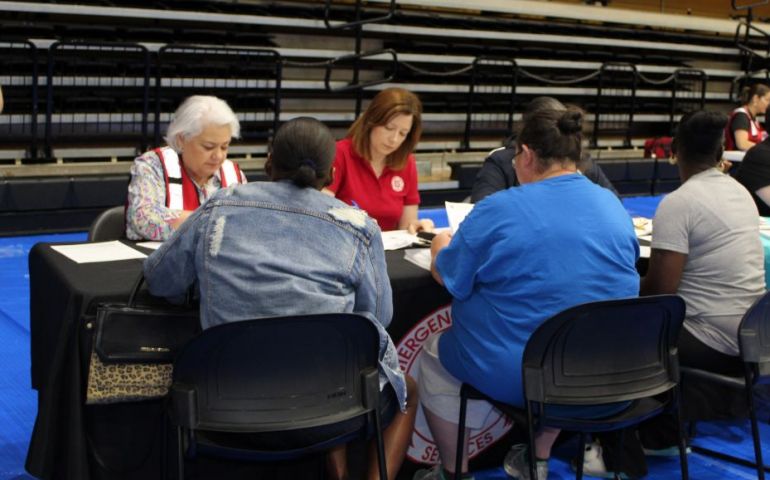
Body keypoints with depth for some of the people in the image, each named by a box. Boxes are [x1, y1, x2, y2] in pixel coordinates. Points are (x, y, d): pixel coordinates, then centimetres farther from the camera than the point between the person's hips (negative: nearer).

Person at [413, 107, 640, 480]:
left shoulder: (498, 210, -12)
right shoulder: (614, 206, 4)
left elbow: (447, 277, -1)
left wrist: (441, 246, 22)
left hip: (520, 377, -5)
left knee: (433, 354, 22)